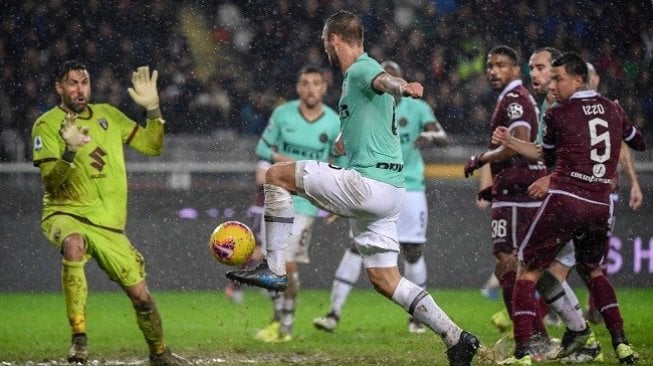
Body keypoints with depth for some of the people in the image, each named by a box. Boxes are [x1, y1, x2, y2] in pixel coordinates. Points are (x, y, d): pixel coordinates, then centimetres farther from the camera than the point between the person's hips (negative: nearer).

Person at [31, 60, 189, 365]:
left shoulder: (108, 115, 11)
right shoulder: (46, 125, -4)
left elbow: (152, 146, 13)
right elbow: (50, 182, -13)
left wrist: (153, 109, -2)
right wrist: (70, 152, -31)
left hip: (108, 225, 5)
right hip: (65, 214, -5)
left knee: (140, 295, 4)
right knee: (74, 244, -41)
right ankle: (79, 338, -38)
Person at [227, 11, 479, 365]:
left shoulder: (362, 69, -8)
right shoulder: (354, 75, 24)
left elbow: (384, 80, -35)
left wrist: (403, 87, -57)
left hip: (368, 185, -10)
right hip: (386, 193, 10)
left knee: (276, 175, -4)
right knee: (384, 279, 11)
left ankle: (274, 270, -5)